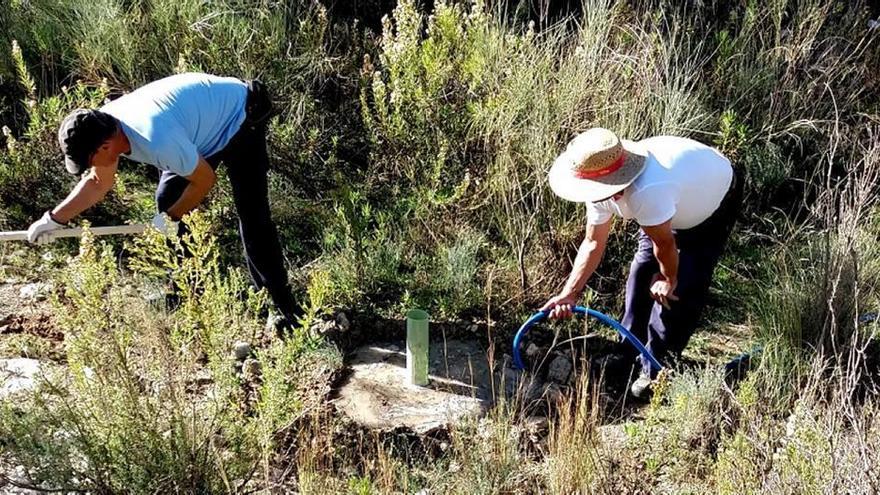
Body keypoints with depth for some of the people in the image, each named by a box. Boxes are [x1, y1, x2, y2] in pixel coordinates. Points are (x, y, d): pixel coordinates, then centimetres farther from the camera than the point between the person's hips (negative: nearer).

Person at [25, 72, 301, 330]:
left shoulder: (158, 140, -39)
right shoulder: (102, 125, -12)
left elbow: (205, 180, -24)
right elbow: (99, 182, 5)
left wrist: (172, 217, -11)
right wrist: (54, 219, -2)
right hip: (203, 120, 9)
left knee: (252, 216, -15)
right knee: (167, 199, 6)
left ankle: (285, 309, -10)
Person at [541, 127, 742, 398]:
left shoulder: (646, 192, -48)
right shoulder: (602, 188, -21)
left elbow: (665, 244, -31)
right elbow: (593, 244, -12)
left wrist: (669, 280, -11)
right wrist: (569, 293, -19)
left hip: (716, 198, -7)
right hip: (678, 201, 7)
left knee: (683, 288, -12)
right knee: (642, 272, 7)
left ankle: (655, 369, 1)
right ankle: (630, 351, 25)